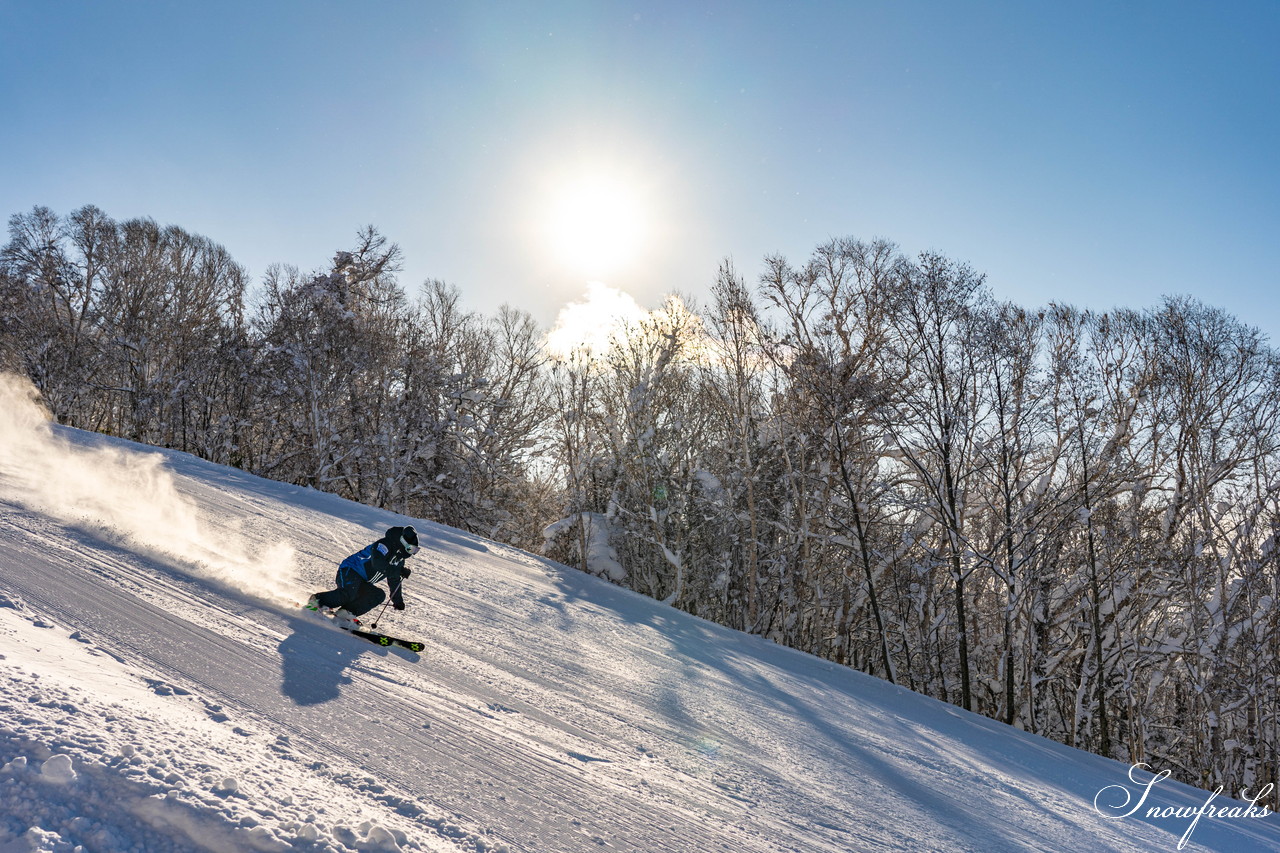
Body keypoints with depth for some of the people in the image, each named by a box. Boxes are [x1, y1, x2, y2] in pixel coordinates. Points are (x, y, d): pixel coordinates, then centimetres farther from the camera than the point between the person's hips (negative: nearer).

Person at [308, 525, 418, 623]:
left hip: (362, 581, 9)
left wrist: (398, 601, 21)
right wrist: (400, 571, -28)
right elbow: (377, 563, -32)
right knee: (349, 593, -34)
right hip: (349, 571, -9)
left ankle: (345, 612, -17)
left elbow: (394, 581, 23)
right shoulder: (384, 545, -16)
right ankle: (317, 600, -12)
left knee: (380, 596, -9)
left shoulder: (399, 560, 12)